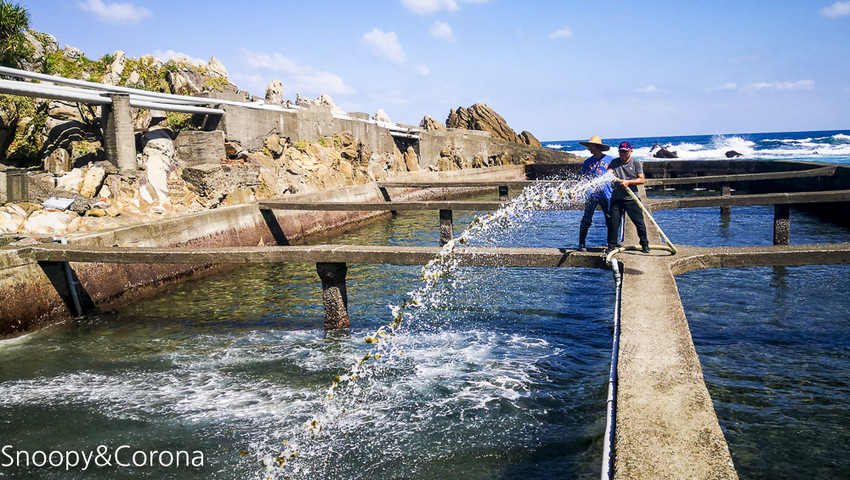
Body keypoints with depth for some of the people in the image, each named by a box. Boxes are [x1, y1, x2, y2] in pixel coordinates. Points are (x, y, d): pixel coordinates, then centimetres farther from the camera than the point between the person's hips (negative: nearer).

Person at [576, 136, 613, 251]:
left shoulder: (609, 159, 6)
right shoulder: (587, 162, 9)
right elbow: (583, 179, 9)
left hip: (606, 194, 0)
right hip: (591, 195, 0)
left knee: (610, 220, 4)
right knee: (587, 220, -3)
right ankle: (581, 244, 4)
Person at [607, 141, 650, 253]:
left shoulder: (636, 163, 3)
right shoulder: (614, 162, 6)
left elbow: (642, 180, -2)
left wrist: (628, 182, -15)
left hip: (632, 198, -1)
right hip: (616, 198, 1)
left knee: (639, 222, 3)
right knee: (613, 223, 0)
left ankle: (645, 244, 19)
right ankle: (611, 246, 13)